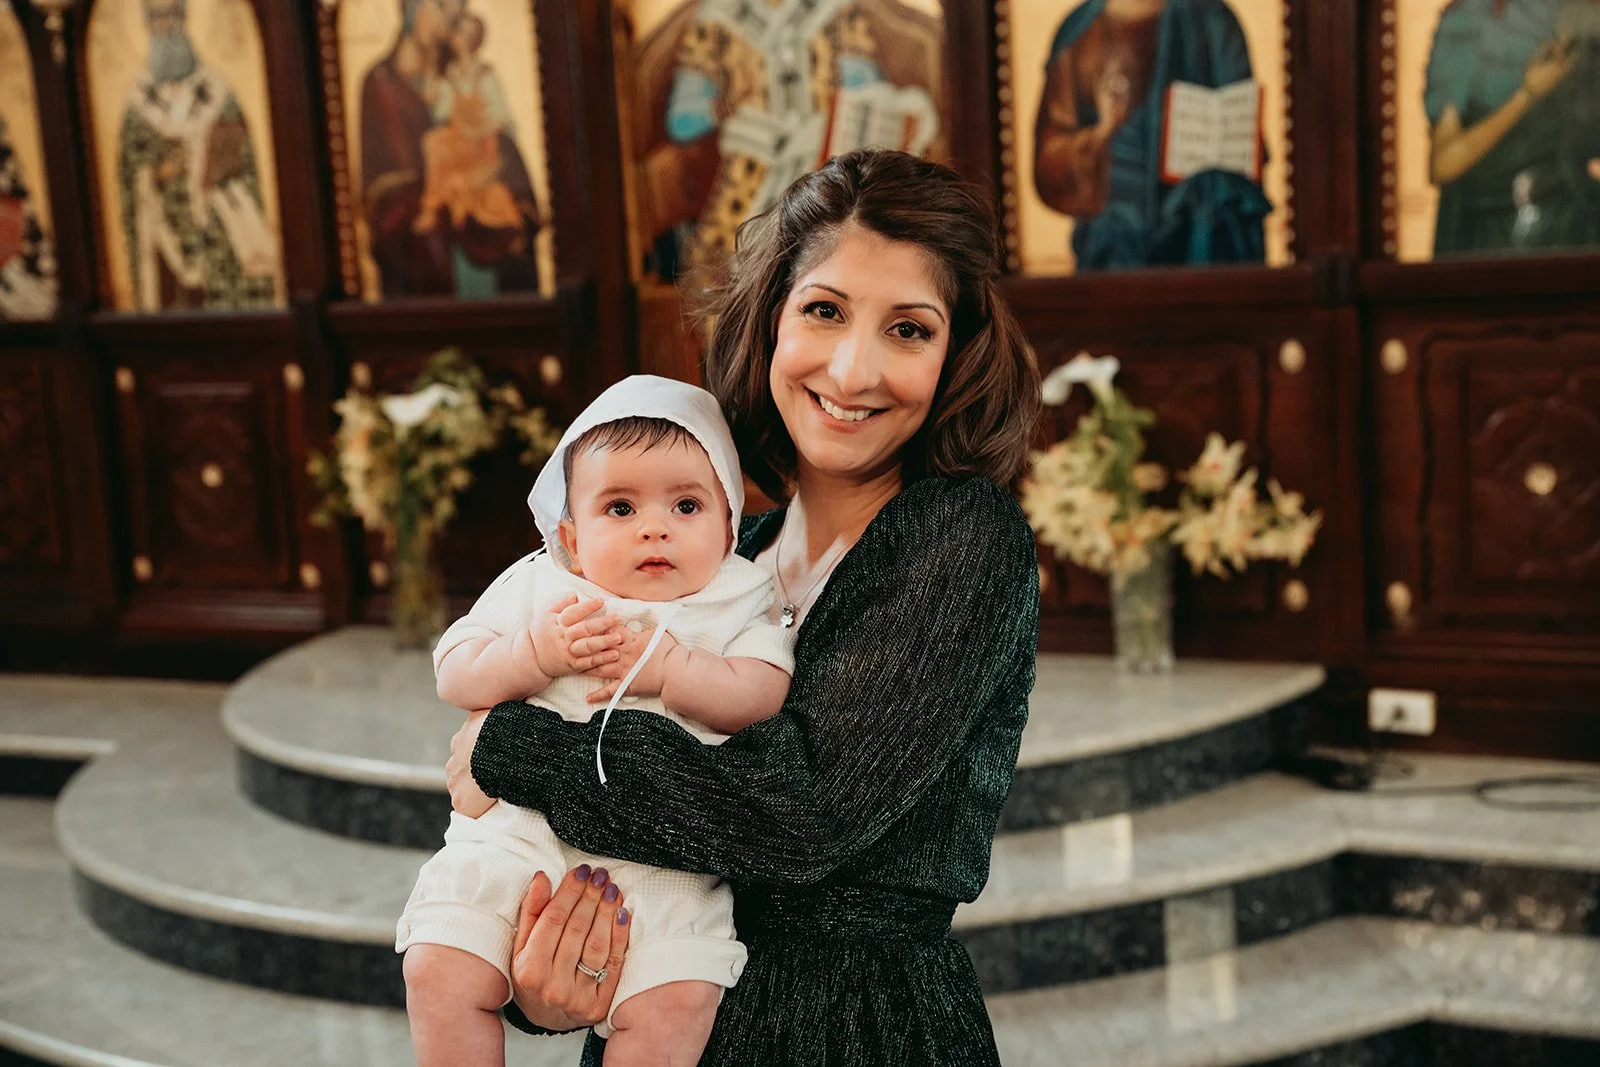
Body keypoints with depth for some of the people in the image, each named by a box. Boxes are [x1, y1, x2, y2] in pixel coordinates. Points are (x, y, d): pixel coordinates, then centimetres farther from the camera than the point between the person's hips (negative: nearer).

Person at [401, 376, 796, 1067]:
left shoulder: (737, 601, 8)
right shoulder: (538, 588, 10)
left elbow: (764, 693, -7)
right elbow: (454, 677, 5)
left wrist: (666, 666, -18)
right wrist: (537, 652, -12)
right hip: (520, 833, 2)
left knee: (676, 1003, -22)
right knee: (439, 971, -15)